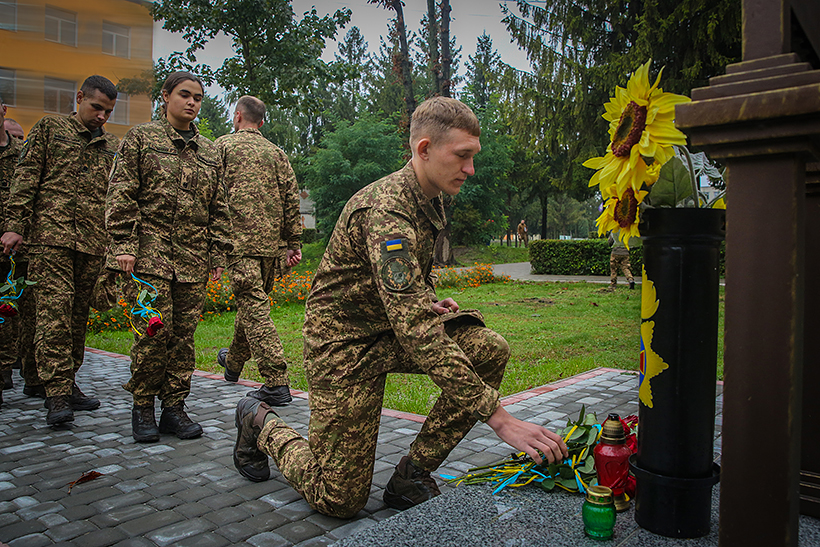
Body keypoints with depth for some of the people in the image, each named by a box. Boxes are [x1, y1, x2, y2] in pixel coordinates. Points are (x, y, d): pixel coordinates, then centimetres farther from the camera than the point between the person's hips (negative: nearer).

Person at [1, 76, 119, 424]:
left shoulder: (112, 146, 20)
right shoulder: (49, 129, 10)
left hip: (93, 242, 4)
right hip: (51, 237, -4)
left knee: (78, 315, 7)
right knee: (54, 311, -11)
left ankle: (67, 384, 16)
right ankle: (57, 395, -10)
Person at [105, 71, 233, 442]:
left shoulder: (209, 152, 17)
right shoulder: (140, 138, 8)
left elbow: (219, 208, 17)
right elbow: (121, 194, 1)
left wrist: (219, 255, 11)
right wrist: (123, 244, -8)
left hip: (194, 257, 4)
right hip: (150, 249, -3)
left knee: (184, 333, 3)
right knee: (154, 329, -8)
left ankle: (174, 407, 12)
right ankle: (143, 408, 9)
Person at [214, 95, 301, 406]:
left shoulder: (224, 145, 3)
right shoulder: (276, 153, 15)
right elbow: (291, 200, 9)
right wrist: (293, 244, 11)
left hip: (240, 241, -5)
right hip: (271, 243, 6)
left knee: (254, 308, -9)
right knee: (252, 302, 19)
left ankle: (277, 383, -15)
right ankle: (233, 362, 39)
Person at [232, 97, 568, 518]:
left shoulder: (429, 200, 4)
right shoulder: (386, 211, -27)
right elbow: (417, 334, -37)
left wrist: (431, 304, 0)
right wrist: (499, 418, -39)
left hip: (390, 328, 8)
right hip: (344, 340, -8)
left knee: (490, 350, -15)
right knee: (340, 499, -4)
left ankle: (411, 475, -3)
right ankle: (261, 423, 23)